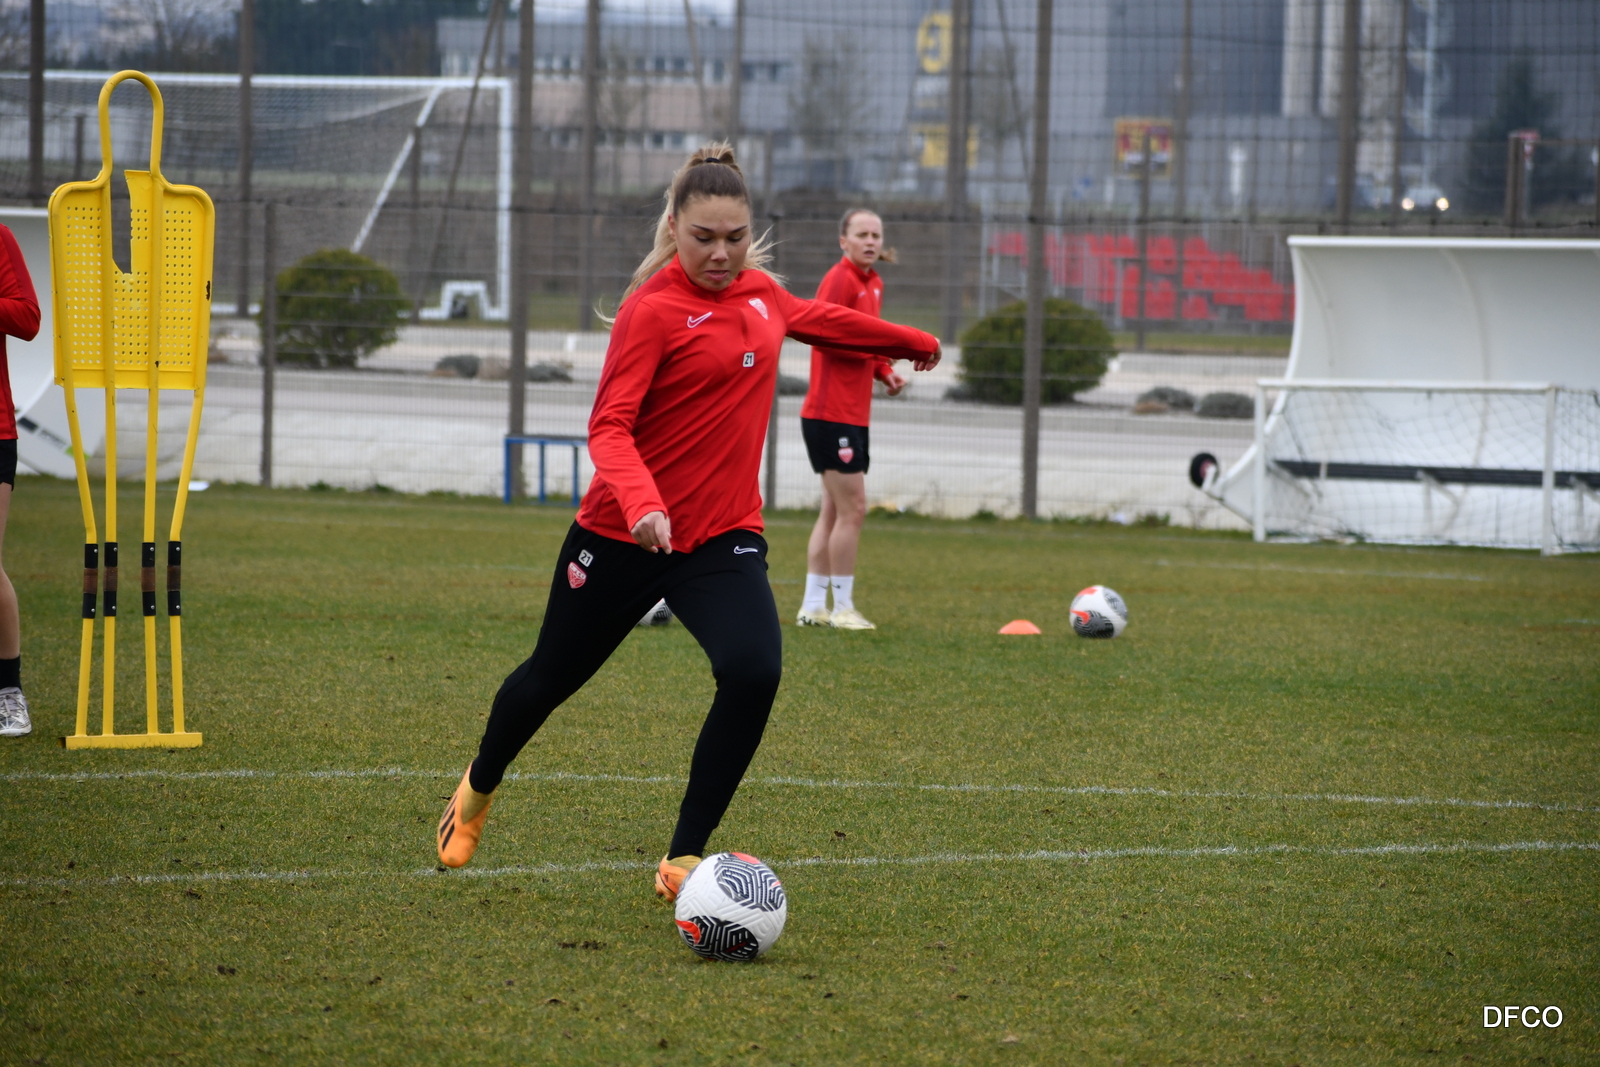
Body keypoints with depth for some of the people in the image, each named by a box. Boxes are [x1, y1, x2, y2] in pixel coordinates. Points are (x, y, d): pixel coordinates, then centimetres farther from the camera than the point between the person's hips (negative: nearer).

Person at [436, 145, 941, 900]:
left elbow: (814, 318, 28)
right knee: (553, 675, 16)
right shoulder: (653, 309, -15)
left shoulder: (758, 290, 5)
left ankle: (683, 859, -11)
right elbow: (609, 427, -22)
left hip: (723, 539, 4)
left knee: (754, 673, -23)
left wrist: (910, 342, 43)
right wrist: (641, 504, -40)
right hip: (624, 536, -4)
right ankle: (478, 789, 48)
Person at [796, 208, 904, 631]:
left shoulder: (872, 283, 15)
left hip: (853, 416, 10)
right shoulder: (840, 279, -13)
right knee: (852, 508, -8)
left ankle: (813, 606, 17)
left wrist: (885, 372, 6)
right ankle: (842, 607, -2)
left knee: (835, 510, 12)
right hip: (832, 414, -10)